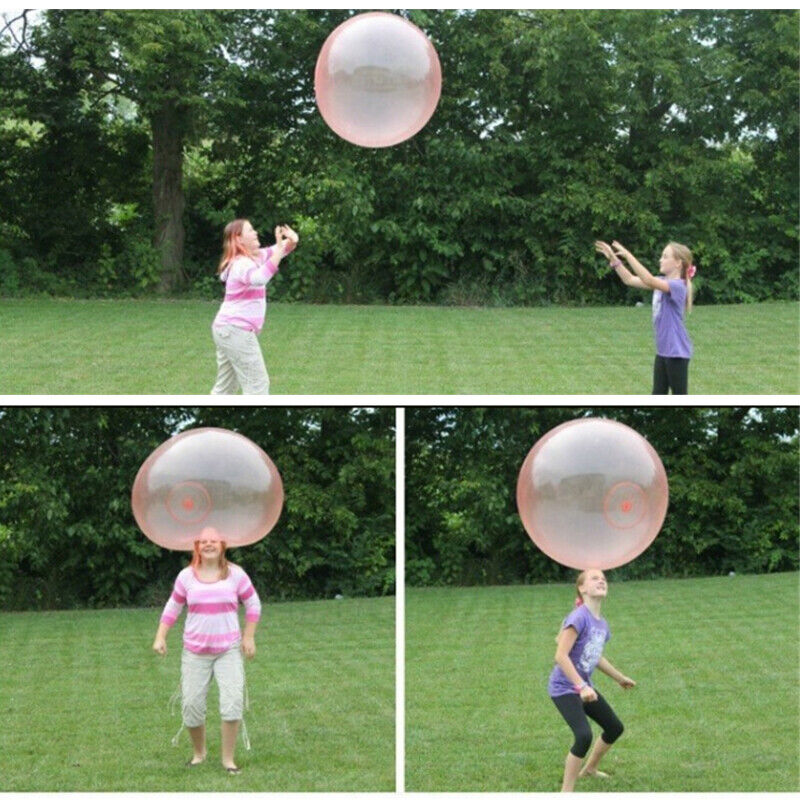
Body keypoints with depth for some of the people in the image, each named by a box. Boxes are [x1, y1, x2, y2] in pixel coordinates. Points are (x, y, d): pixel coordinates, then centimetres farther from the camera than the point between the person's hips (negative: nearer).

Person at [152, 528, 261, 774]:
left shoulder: (235, 574, 0)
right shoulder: (187, 576, 2)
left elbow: (253, 604, 9)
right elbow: (172, 608, 11)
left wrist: (249, 637, 4)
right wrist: (160, 637, 2)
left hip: (228, 650, -1)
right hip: (195, 651, 1)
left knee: (233, 701, -15)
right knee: (191, 703, -1)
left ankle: (228, 758, -3)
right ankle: (199, 752, 23)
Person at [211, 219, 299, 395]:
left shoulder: (253, 257, 12)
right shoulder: (242, 263, -19)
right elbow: (258, 278, -40)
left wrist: (291, 242, -6)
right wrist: (279, 250, -44)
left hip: (227, 329, 10)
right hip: (236, 330, -10)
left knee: (226, 386, 15)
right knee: (257, 384, -7)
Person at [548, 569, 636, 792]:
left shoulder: (601, 624, 4)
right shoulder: (579, 617, -23)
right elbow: (561, 656, -28)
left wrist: (619, 678, 32)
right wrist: (582, 687, -32)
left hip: (584, 687, 9)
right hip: (564, 688, -9)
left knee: (615, 727, 20)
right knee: (584, 736, -25)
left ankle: (590, 768, 43)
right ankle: (566, 792, -13)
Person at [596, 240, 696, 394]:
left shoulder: (677, 286, -19)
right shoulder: (662, 282, 8)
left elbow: (649, 281, -34)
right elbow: (630, 280, 8)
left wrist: (628, 256, -36)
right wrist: (613, 258, -3)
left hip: (677, 352, -9)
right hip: (663, 351, 9)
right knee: (658, 395, 13)